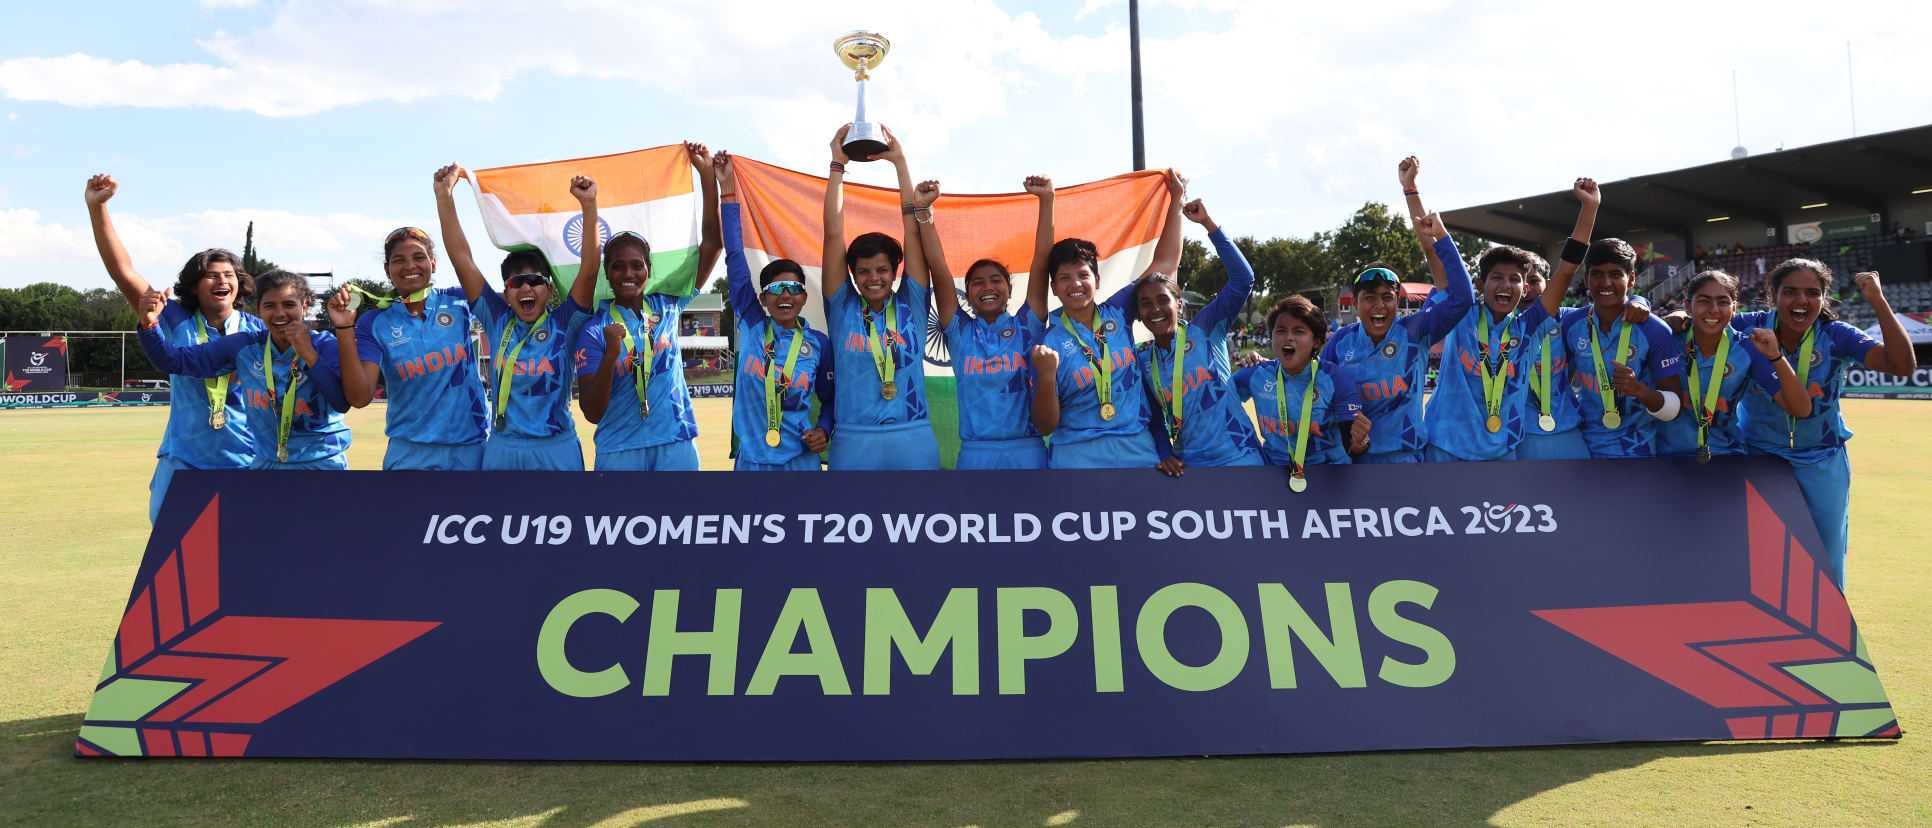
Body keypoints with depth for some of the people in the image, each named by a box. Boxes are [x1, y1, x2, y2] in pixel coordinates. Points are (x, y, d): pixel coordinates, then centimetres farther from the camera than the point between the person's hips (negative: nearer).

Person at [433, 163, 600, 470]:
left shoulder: (564, 324, -2)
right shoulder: (498, 320, 5)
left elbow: (590, 269, -13)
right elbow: (461, 259, 1)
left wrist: (589, 206, -22)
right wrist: (444, 195, -5)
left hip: (558, 450, -2)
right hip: (501, 451, 2)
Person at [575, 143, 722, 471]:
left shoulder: (666, 306, 5)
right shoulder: (594, 329, -1)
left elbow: (712, 242, 3)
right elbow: (592, 412, -8)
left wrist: (707, 173, -3)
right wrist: (611, 354, -23)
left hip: (676, 446, 2)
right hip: (619, 452, -1)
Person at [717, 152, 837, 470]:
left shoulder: (818, 343, 0)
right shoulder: (751, 326, 0)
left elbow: (830, 397, 11)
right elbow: (735, 260, -3)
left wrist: (824, 430, -10)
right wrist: (728, 190, -5)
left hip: (800, 460, -1)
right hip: (751, 459, 1)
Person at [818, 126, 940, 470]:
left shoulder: (911, 305, 6)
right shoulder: (842, 308, 6)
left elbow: (913, 229, 3)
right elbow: (834, 233, 2)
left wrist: (900, 162, 4)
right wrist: (837, 164, 3)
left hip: (913, 440, 1)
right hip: (854, 442, 0)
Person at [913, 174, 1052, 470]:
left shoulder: (1027, 327, 6)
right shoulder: (960, 331, 8)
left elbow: (1041, 262, -1)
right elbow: (939, 270, 0)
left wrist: (1046, 200, -8)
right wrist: (922, 210, -8)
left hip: (1028, 452, 0)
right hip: (975, 454, 0)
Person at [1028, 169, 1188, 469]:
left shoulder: (1117, 313, 5)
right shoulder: (1048, 344, -5)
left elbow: (1165, 263, 12)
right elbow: (1046, 426, -7)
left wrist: (1176, 199, 11)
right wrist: (1046, 376, -24)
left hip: (1138, 451, 3)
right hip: (1077, 458, -3)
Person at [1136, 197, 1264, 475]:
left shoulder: (1205, 329, -4)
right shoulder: (1141, 358, 6)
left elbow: (1243, 279, -14)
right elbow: (1154, 417, 11)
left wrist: (1208, 223, -16)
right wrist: (1165, 455, -6)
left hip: (1239, 457, -3)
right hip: (1188, 467, 3)